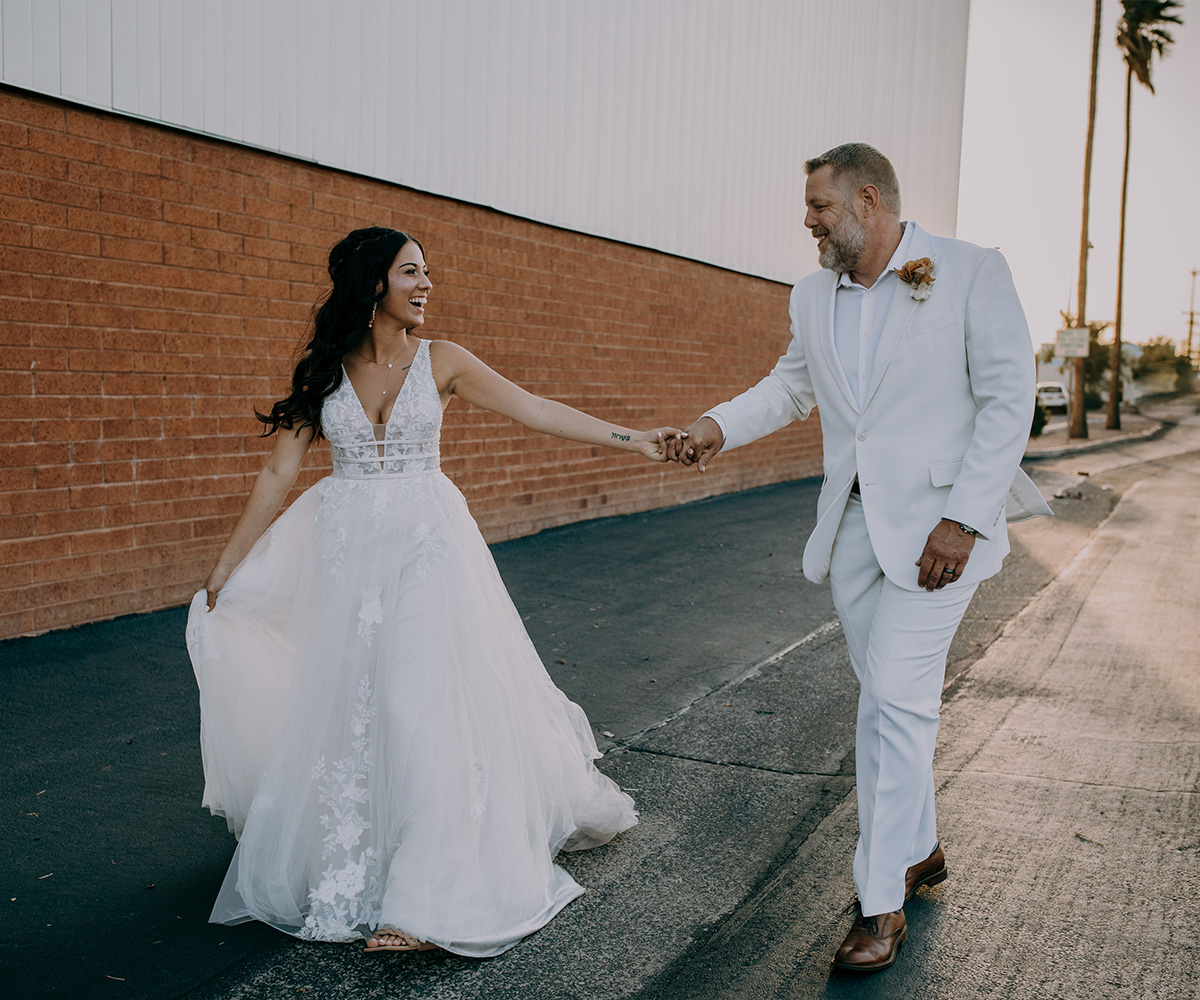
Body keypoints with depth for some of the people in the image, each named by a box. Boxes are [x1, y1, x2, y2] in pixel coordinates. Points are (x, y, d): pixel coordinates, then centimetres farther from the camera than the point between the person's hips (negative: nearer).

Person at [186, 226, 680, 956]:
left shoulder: (441, 362, -1)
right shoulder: (322, 373, 1)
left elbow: (539, 412, -3)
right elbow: (279, 474, 5)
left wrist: (632, 439, -11)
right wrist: (227, 568, 8)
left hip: (428, 547, -1)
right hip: (346, 553, 1)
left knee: (423, 704, -6)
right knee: (344, 708, 6)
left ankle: (428, 895, 3)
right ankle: (345, 870, 26)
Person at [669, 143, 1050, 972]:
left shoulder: (972, 273, -8)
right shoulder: (814, 296, 9)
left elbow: (1009, 398, -10)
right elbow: (792, 384, 23)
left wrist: (962, 519, -16)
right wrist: (719, 427, 4)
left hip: (937, 522, -6)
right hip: (853, 524, 6)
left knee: (897, 702, -10)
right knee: (889, 698, 14)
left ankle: (882, 906, 0)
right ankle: (919, 850, 33)